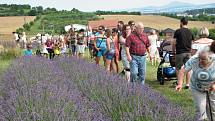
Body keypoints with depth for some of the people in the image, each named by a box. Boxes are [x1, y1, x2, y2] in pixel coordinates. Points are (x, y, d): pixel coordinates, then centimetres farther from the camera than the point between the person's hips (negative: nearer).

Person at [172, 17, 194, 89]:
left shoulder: (178, 31, -6)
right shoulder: (190, 32, 8)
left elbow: (174, 43, -7)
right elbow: (192, 43, 11)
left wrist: (173, 51, 5)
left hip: (180, 52, -4)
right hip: (188, 52, 4)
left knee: (178, 68, 5)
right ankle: (187, 84, 9)